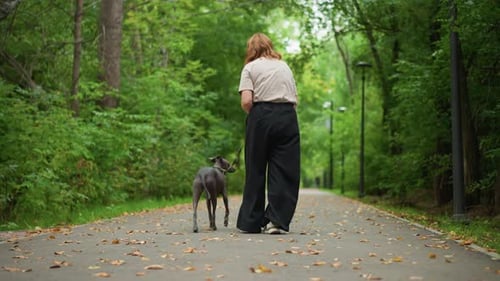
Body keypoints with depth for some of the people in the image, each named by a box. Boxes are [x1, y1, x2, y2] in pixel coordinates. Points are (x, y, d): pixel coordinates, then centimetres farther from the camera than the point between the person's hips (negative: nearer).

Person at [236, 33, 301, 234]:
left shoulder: (251, 68, 6)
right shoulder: (285, 66, 20)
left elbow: (246, 101, -7)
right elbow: (295, 100, 12)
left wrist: (251, 115, 10)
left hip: (262, 115, -2)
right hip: (288, 117, 2)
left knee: (256, 171, 6)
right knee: (284, 170, 2)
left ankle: (251, 223, 13)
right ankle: (277, 220, -4)